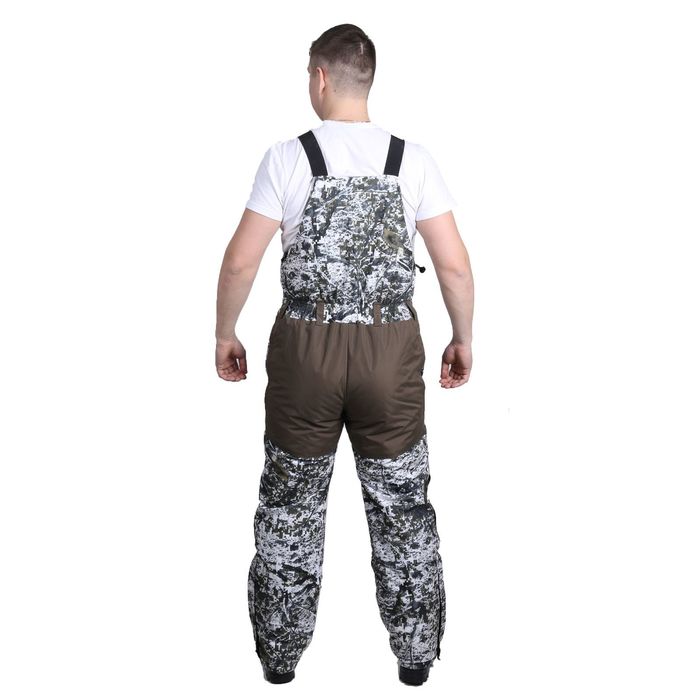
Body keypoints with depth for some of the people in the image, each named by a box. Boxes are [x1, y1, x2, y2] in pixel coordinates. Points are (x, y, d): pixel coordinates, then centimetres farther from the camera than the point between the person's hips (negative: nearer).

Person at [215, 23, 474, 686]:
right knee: (402, 506, 15)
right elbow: (455, 265, -3)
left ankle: (280, 654, 30)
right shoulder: (412, 158, -2)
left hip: (305, 347, -1)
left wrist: (224, 335, 7)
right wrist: (463, 339, 11)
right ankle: (416, 653, 28)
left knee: (290, 508, 15)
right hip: (392, 348, 1)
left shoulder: (287, 157, -6)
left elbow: (240, 263, -8)